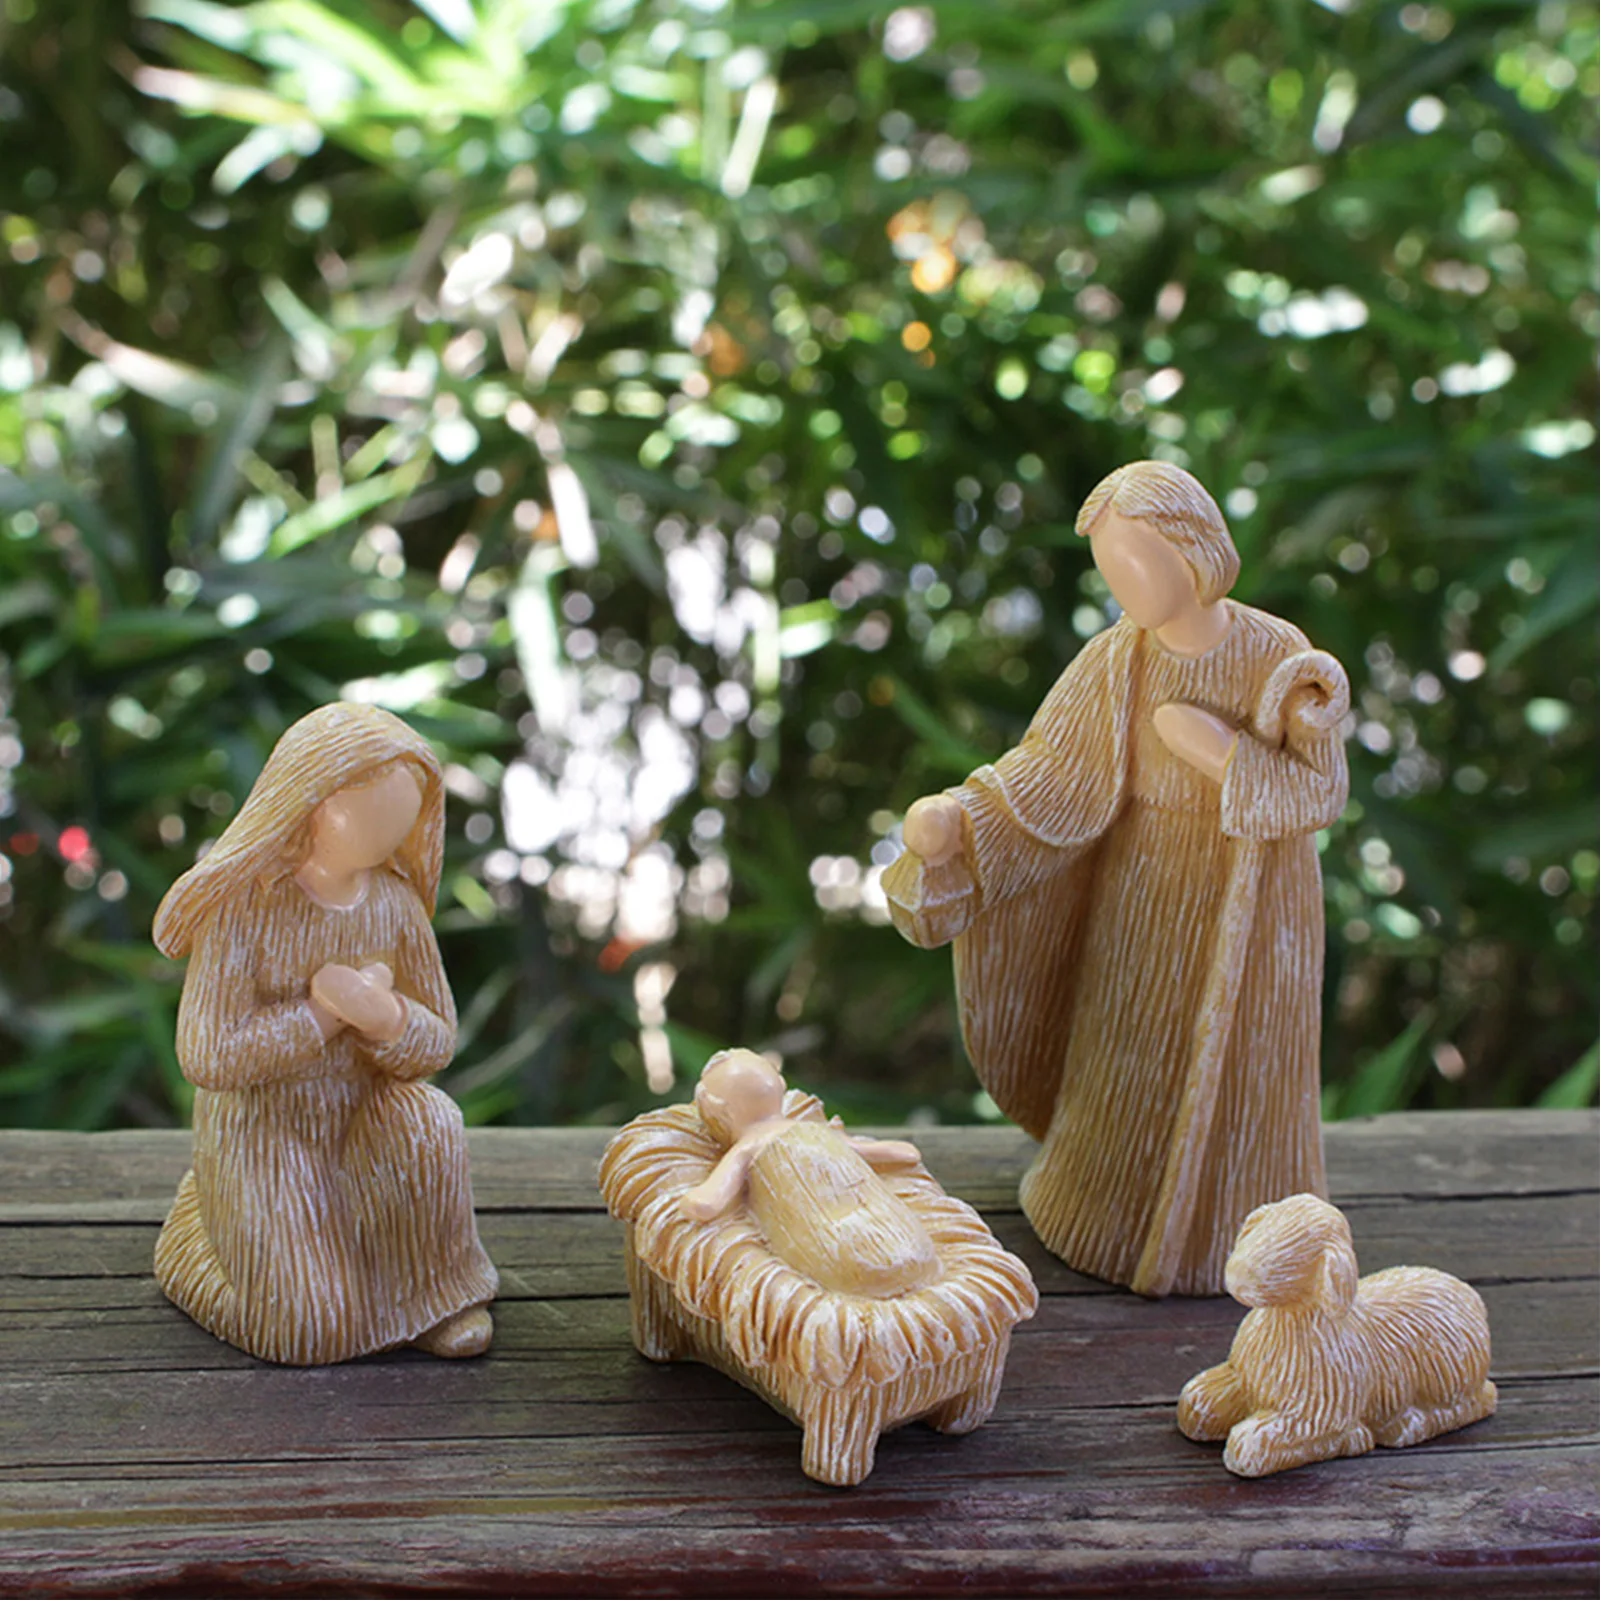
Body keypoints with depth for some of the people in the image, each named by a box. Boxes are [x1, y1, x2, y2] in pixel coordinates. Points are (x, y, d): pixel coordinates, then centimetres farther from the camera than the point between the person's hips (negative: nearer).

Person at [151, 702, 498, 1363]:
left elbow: (435, 1043, -3)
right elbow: (206, 1057, -23)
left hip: (360, 1120, 4)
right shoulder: (246, 907, -19)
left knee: (425, 1121, -32)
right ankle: (204, 1222, 22)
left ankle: (438, 1285, -5)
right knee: (310, 1330, -10)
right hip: (263, 1130, -3)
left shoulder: (395, 905, -6)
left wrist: (383, 1016, -27)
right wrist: (322, 1015, -25)